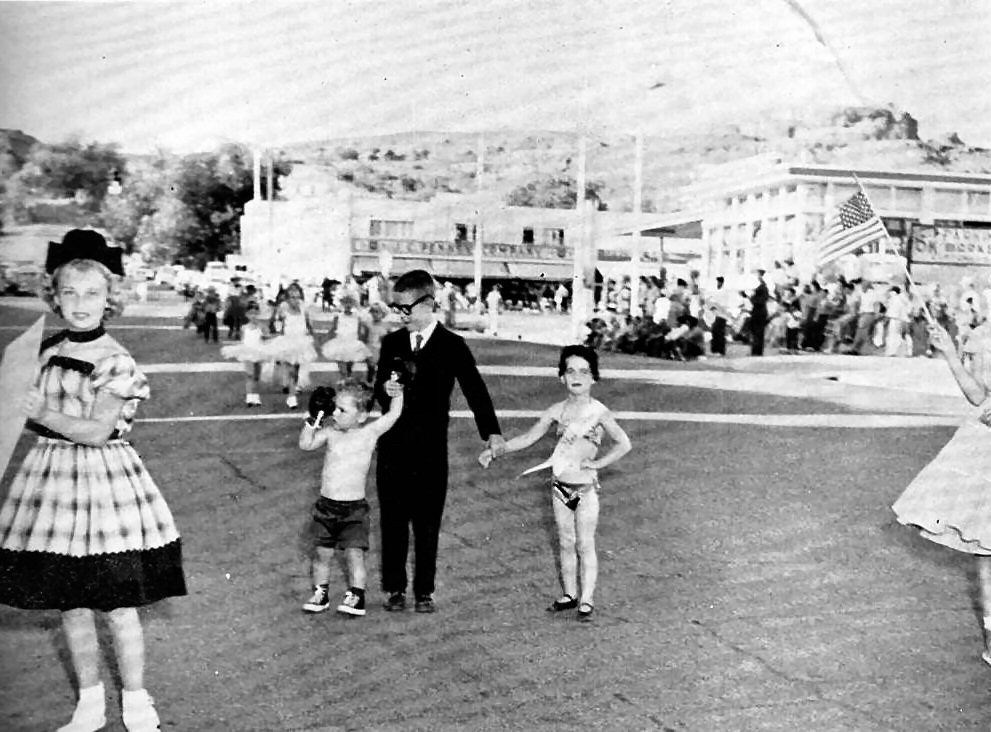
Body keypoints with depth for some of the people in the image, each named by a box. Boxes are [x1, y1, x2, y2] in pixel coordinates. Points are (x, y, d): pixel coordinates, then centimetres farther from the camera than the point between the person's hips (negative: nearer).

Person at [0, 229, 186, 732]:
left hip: (104, 477, -6)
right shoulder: (51, 351, 7)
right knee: (71, 607, 13)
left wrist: (43, 415, -12)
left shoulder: (116, 362, -13)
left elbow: (96, 431, -18)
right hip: (53, 475, 6)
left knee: (118, 608, 3)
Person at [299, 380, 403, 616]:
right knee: (322, 552, 11)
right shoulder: (330, 432, 2)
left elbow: (393, 414, -9)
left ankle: (356, 597, 4)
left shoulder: (369, 432, -5)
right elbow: (305, 444, -2)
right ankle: (320, 593, 26)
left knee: (354, 552, -8)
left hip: (354, 508, -4)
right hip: (326, 504, 4)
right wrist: (313, 421, -9)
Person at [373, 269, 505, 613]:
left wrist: (491, 431, -15)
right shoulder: (392, 343, 8)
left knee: (427, 523, 4)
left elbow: (474, 389, -4)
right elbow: (378, 387, 12)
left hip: (430, 447, -2)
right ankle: (394, 588, 19)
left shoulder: (452, 346, -1)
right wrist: (384, 388, -13)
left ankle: (424, 590, 16)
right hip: (392, 445, 3)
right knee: (392, 520, 7)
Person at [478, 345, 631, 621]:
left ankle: (587, 599, 8)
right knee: (565, 543, 12)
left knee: (585, 545, 2)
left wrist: (598, 463, -13)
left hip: (586, 487, -4)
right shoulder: (557, 411, 2)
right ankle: (569, 594, 23)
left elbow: (623, 443, -7)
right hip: (560, 486, 4)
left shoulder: (598, 412, -8)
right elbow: (529, 437, 3)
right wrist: (496, 450, -5)